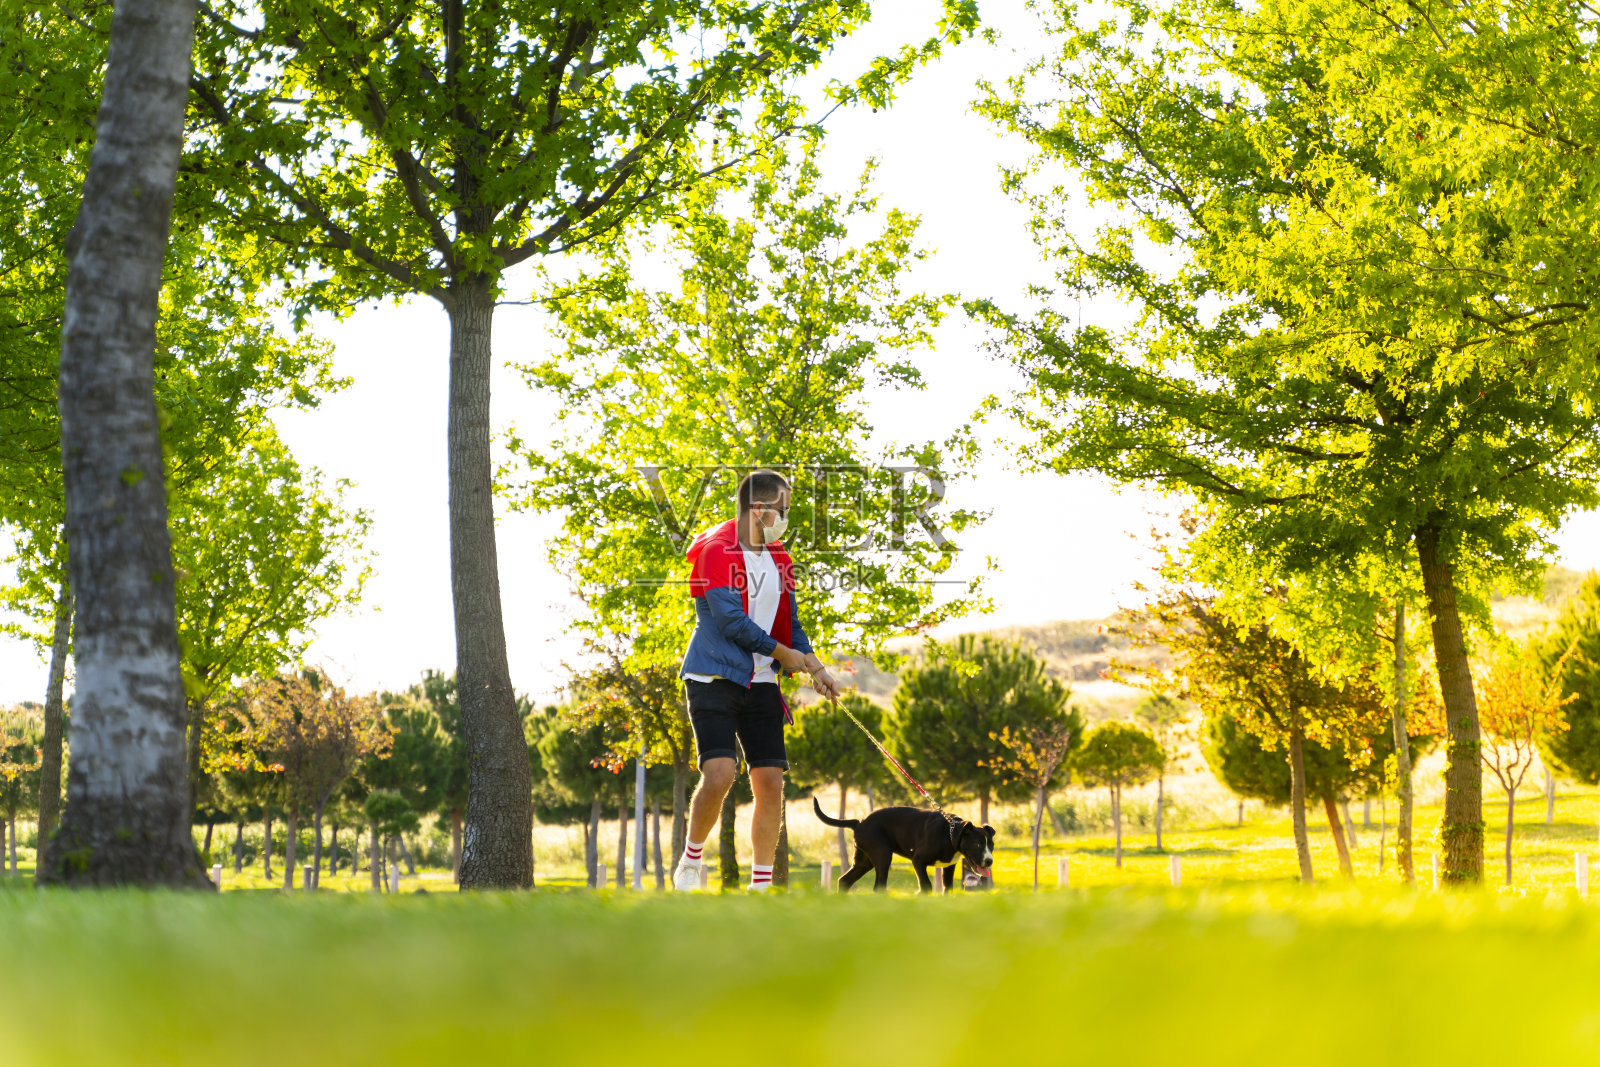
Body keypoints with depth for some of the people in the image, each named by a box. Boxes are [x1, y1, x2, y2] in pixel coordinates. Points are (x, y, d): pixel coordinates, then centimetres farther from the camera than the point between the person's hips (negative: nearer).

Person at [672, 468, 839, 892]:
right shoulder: (716, 551, -10)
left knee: (770, 782, -1)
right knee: (719, 774, -19)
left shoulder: (778, 559, 14)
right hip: (713, 678, -7)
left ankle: (761, 885, 8)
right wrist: (785, 654, -7)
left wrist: (816, 669, 5)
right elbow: (731, 622, -16)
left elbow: (790, 624, 21)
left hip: (760, 684, 7)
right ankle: (690, 861, 5)